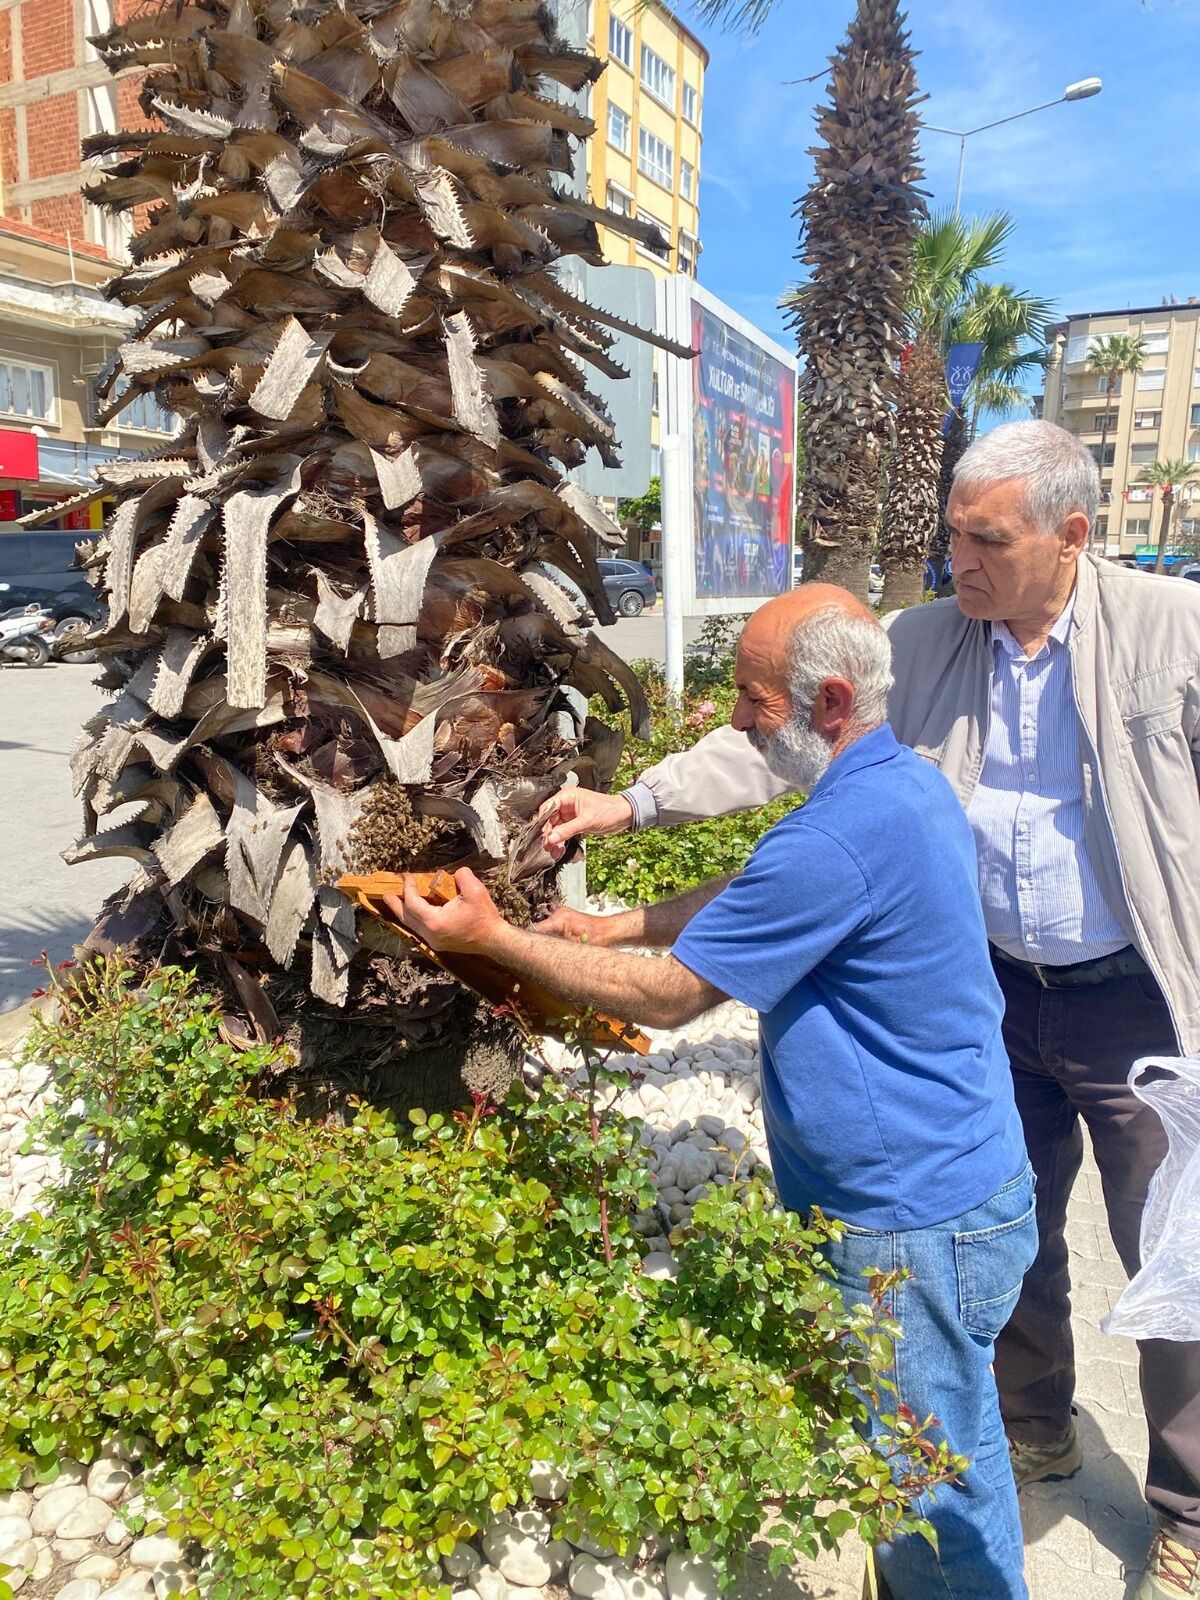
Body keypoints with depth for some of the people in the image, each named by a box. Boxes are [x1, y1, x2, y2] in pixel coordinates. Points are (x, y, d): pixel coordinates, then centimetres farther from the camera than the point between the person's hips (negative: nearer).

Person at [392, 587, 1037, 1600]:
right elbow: (752, 896, 12)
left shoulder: (841, 839, -30)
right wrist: (614, 929, 4)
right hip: (952, 1182, 9)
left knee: (934, 1491, 12)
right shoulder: (907, 784, 3)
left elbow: (670, 997, -22)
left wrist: (493, 939, -14)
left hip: (915, 1224, -9)